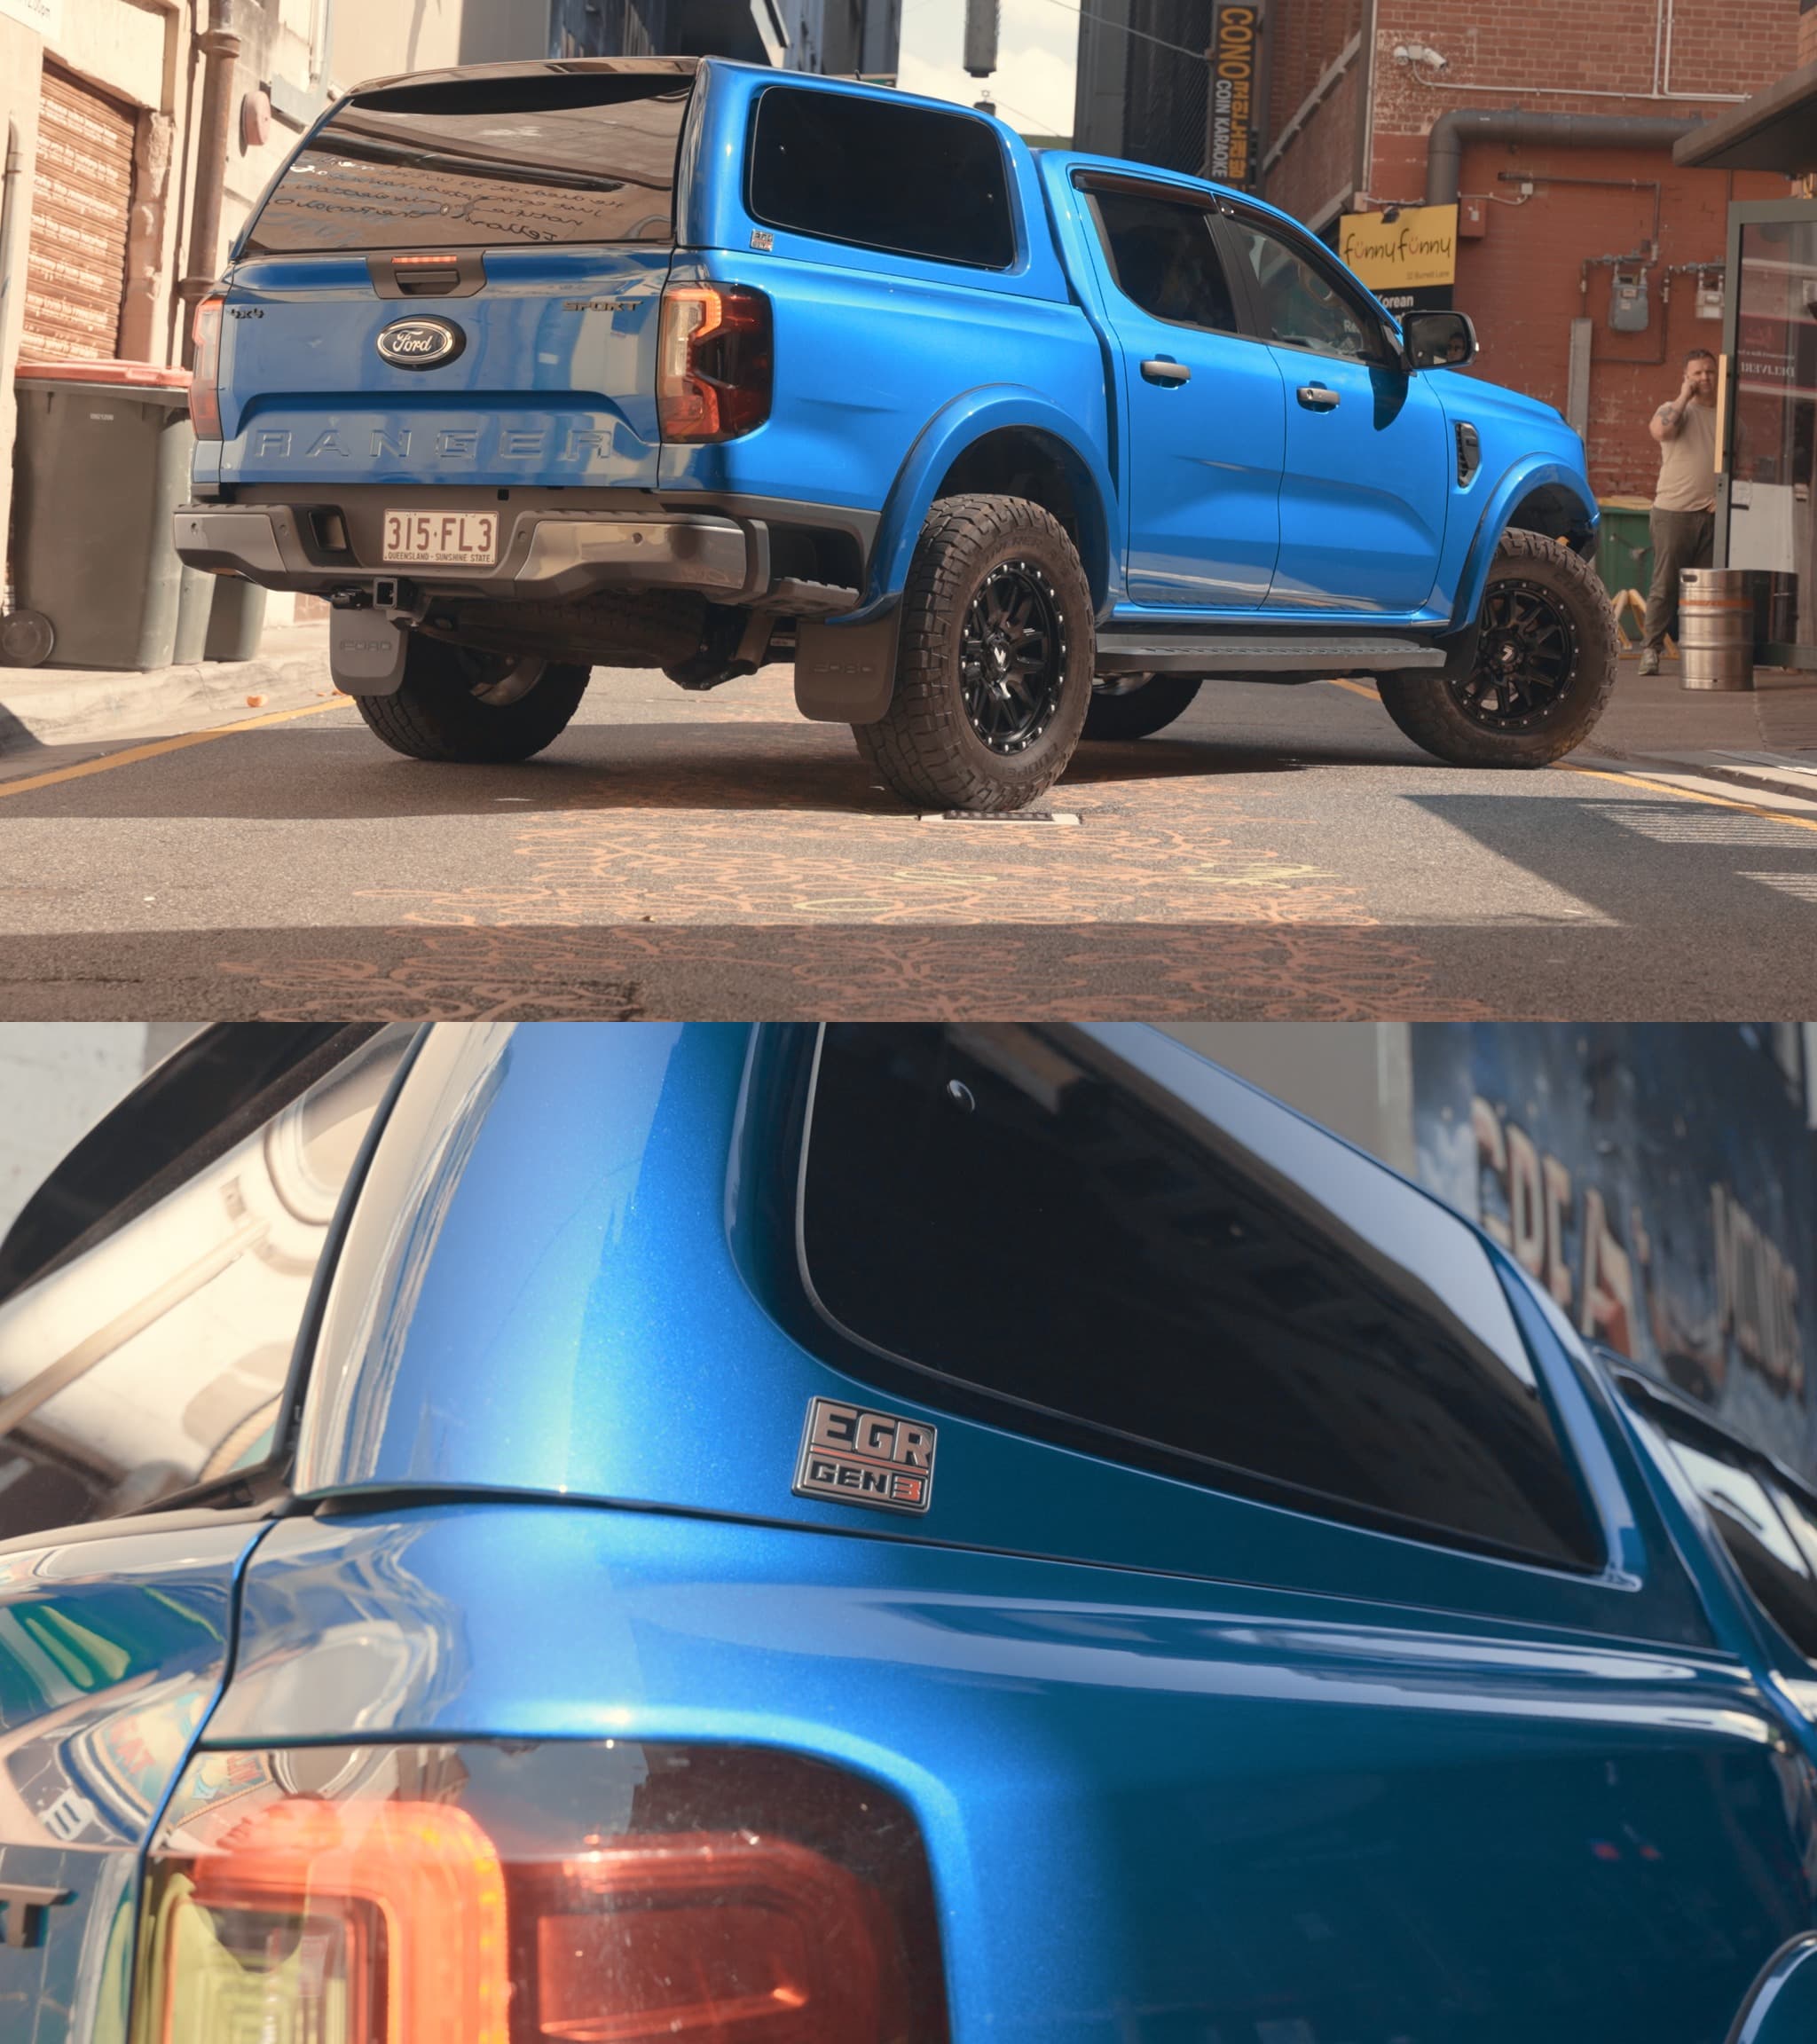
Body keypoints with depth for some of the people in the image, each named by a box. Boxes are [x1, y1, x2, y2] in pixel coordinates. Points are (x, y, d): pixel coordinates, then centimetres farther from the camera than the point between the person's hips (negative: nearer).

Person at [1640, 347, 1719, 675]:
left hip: (1712, 515, 3)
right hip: (1673, 512, -3)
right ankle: (1651, 649, -4)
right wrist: (1684, 396, -10)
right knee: (1665, 584, -6)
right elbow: (1660, 430, -20)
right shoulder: (1675, 410, 4)